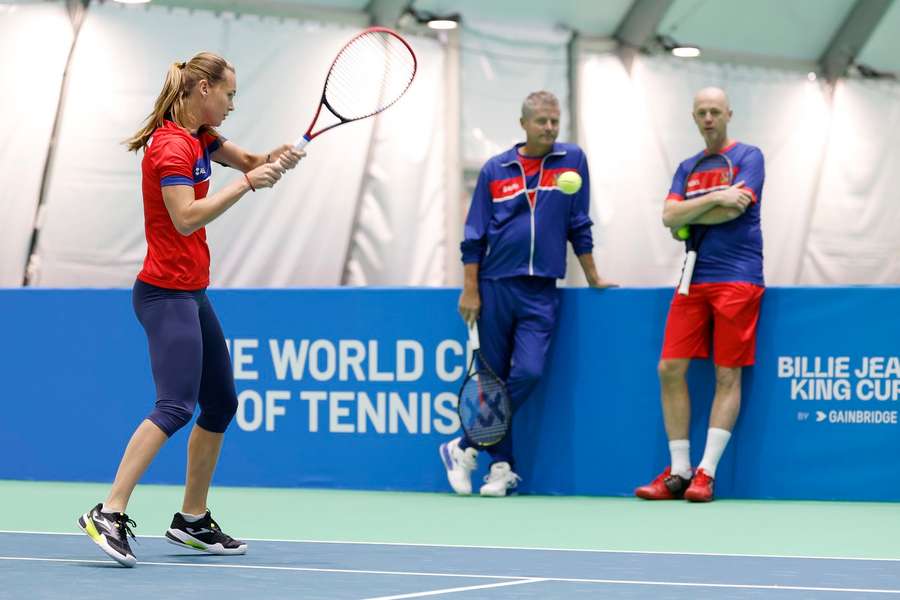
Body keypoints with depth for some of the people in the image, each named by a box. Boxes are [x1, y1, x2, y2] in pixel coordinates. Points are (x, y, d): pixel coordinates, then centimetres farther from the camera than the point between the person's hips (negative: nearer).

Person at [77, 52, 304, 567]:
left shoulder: (198, 137, 12)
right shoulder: (172, 146, -16)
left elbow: (248, 161, 21)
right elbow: (186, 217, -27)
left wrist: (276, 158, -1)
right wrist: (245, 184, -25)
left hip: (191, 293, 11)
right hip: (167, 295, -10)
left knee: (221, 403, 14)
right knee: (175, 407, -21)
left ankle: (193, 520, 21)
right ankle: (110, 514, -26)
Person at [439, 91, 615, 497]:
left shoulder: (572, 160, 4)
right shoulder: (495, 170, 4)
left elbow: (579, 224, 8)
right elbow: (474, 235, 5)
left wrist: (593, 279, 8)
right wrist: (470, 291, 0)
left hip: (541, 292, 0)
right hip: (495, 286, 0)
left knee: (528, 373, -15)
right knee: (493, 380, 3)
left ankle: (464, 448, -3)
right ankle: (502, 465, 14)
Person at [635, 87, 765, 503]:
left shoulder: (748, 157, 1)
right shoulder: (688, 167, 17)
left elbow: (734, 210, -12)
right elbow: (669, 217, 2)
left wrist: (686, 218, 0)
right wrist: (716, 198, -11)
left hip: (737, 278, -5)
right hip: (693, 279, 5)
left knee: (728, 376, -5)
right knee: (670, 369, -2)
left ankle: (706, 473, -4)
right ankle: (678, 472, 3)